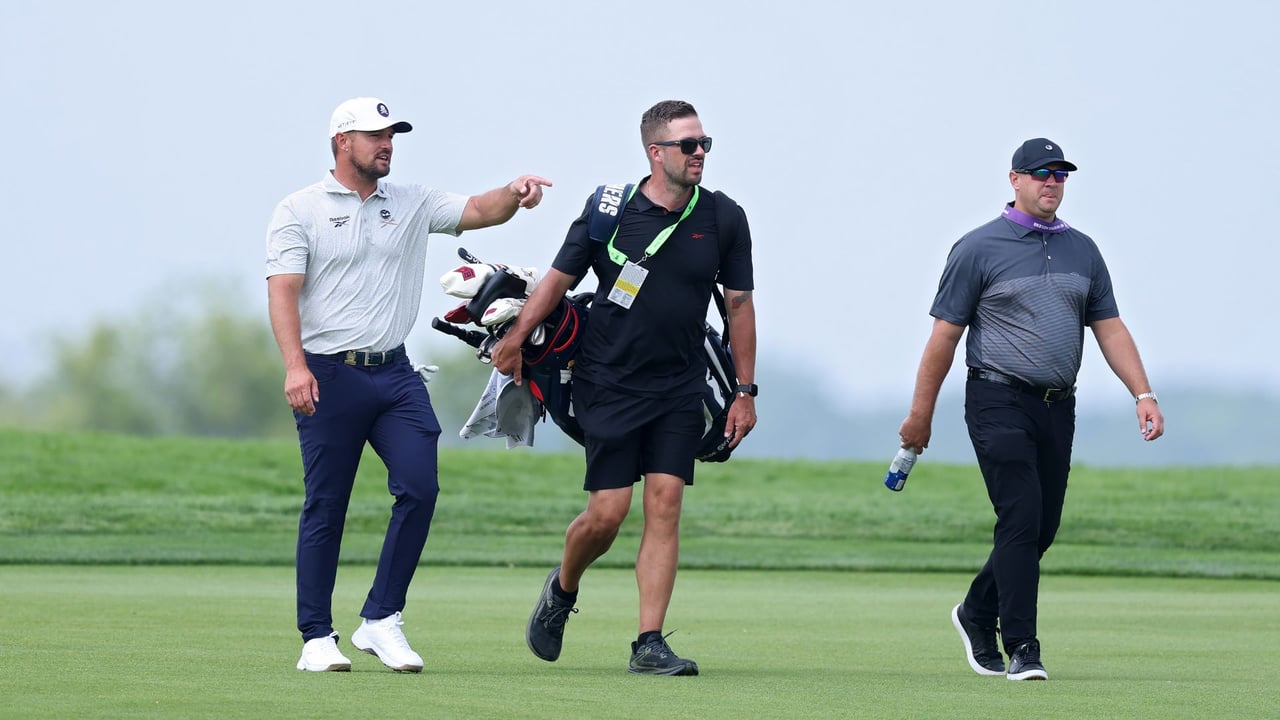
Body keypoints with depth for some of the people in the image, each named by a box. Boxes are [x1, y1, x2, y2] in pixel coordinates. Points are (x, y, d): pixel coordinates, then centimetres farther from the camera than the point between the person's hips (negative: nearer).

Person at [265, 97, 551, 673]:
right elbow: (283, 291, -8)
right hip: (328, 376, -4)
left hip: (394, 372, 4)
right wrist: (295, 366, -22)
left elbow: (479, 212, 6)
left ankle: (380, 620, -1)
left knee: (419, 487, -10)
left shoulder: (412, 204, 14)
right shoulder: (299, 211, 1)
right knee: (325, 507, -1)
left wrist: (514, 193, -17)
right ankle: (317, 637, 6)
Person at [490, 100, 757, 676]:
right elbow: (560, 277, 6)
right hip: (609, 384, -2)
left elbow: (739, 305, 8)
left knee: (664, 505, -7)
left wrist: (745, 392, 7)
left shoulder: (723, 218, 0)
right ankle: (562, 589, 26)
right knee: (607, 513, -6)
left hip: (679, 388, 2)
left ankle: (649, 644, -5)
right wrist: (515, 337, 3)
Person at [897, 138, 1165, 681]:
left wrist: (1143, 394, 0)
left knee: (1042, 529, 8)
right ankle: (1021, 651, -14)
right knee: (1021, 519, -15)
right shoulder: (978, 249, -2)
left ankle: (977, 615, 30)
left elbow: (1110, 329, 13)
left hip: (1058, 409, 6)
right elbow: (945, 334, -1)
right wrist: (920, 415, -2)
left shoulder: (1082, 250, 14)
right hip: (999, 402, -6)